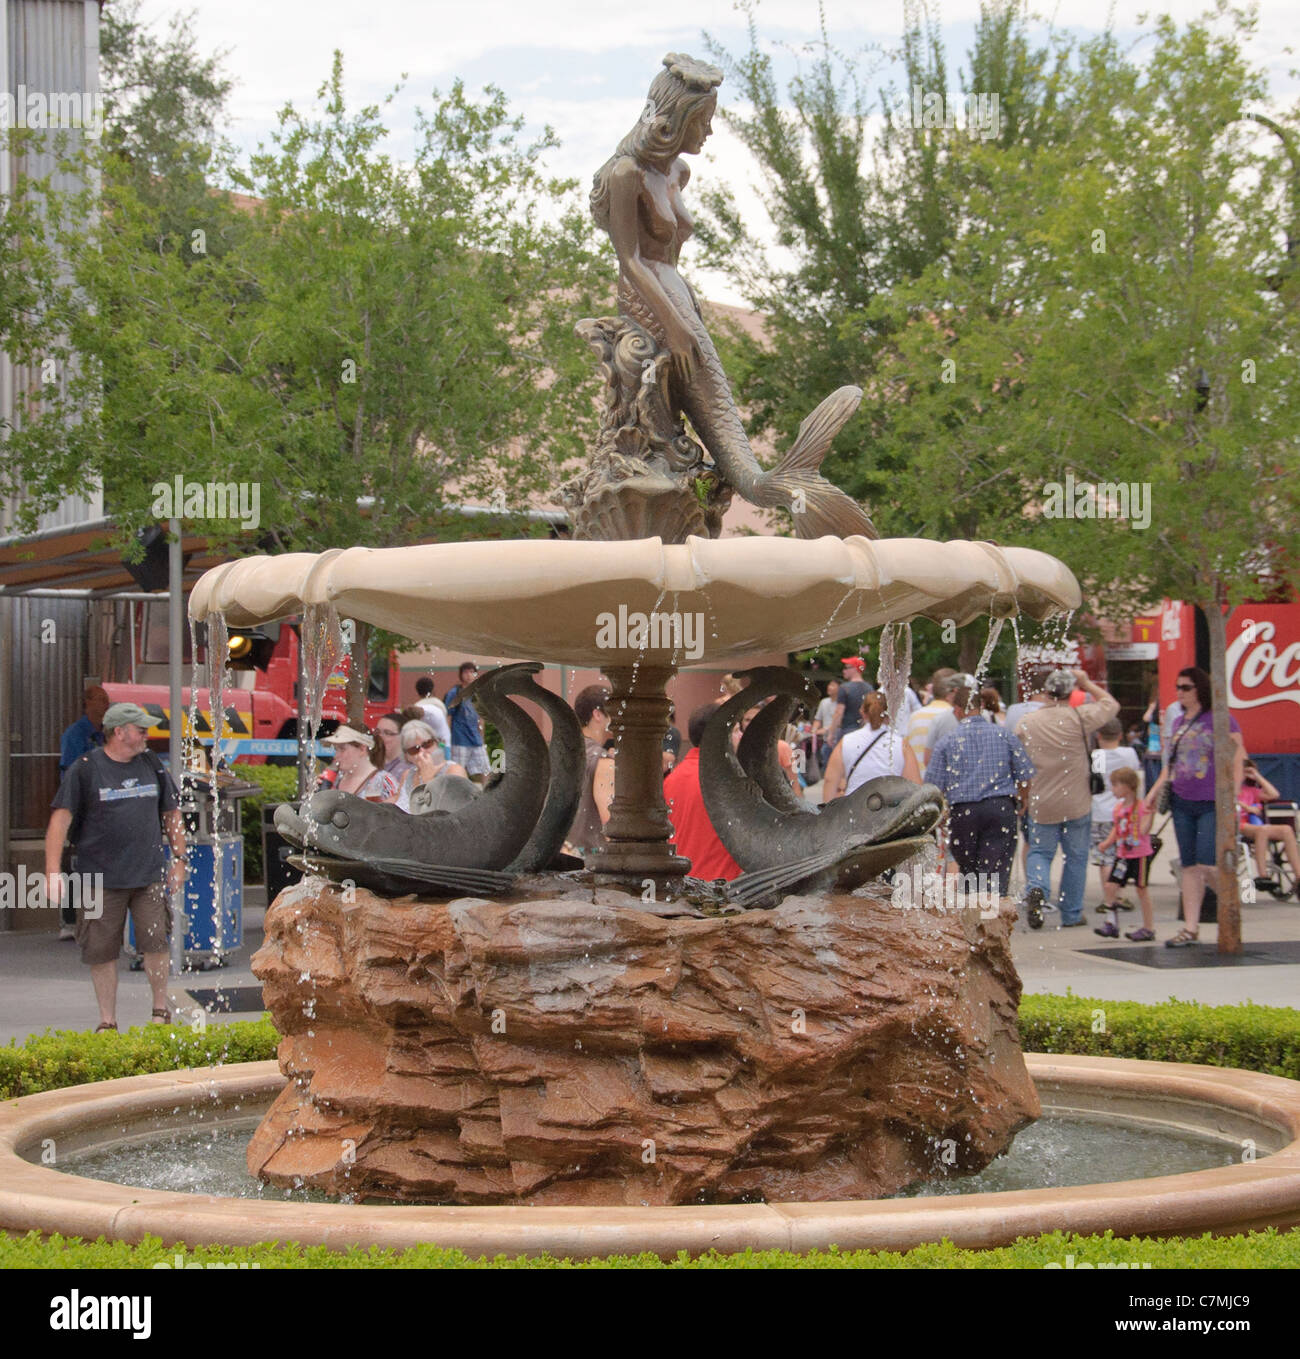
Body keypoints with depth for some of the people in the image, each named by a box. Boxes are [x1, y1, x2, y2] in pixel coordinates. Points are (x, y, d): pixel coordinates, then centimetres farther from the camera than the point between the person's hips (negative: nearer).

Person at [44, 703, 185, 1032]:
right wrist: (53, 872, -14)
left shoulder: (152, 765, 10)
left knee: (155, 941, -4)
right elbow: (61, 818, -6)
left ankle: (161, 1010, 15)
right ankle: (107, 1022, 15)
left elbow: (171, 814, 20)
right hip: (101, 880, -2)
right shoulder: (85, 769, -3)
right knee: (101, 950, 2)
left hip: (149, 876, 2)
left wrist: (178, 860, 16)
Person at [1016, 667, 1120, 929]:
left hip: (1041, 804, 2)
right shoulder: (1079, 718, -9)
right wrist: (1087, 684, 15)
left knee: (1040, 851, 14)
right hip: (1076, 804, -1)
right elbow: (1111, 704, 6)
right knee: (1075, 858, 10)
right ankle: (1071, 915, 15)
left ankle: (1037, 887, -16)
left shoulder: (1026, 722, -1)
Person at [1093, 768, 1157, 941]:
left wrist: (1150, 812, -27)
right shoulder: (1118, 808, 9)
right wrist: (1107, 843, 1)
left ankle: (1149, 928, 10)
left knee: (1141, 888, 0)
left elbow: (1143, 831, -21)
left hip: (1140, 855, -7)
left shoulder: (1141, 806, -11)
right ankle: (1112, 924, 2)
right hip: (1122, 855, 7)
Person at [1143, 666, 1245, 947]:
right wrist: (1156, 790, 16)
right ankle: (1190, 929, 6)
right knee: (1189, 866, 4)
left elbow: (1237, 758, -9)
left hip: (1211, 804, -7)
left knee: (1207, 864, -14)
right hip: (1182, 802, 7)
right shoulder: (1179, 723, 15)